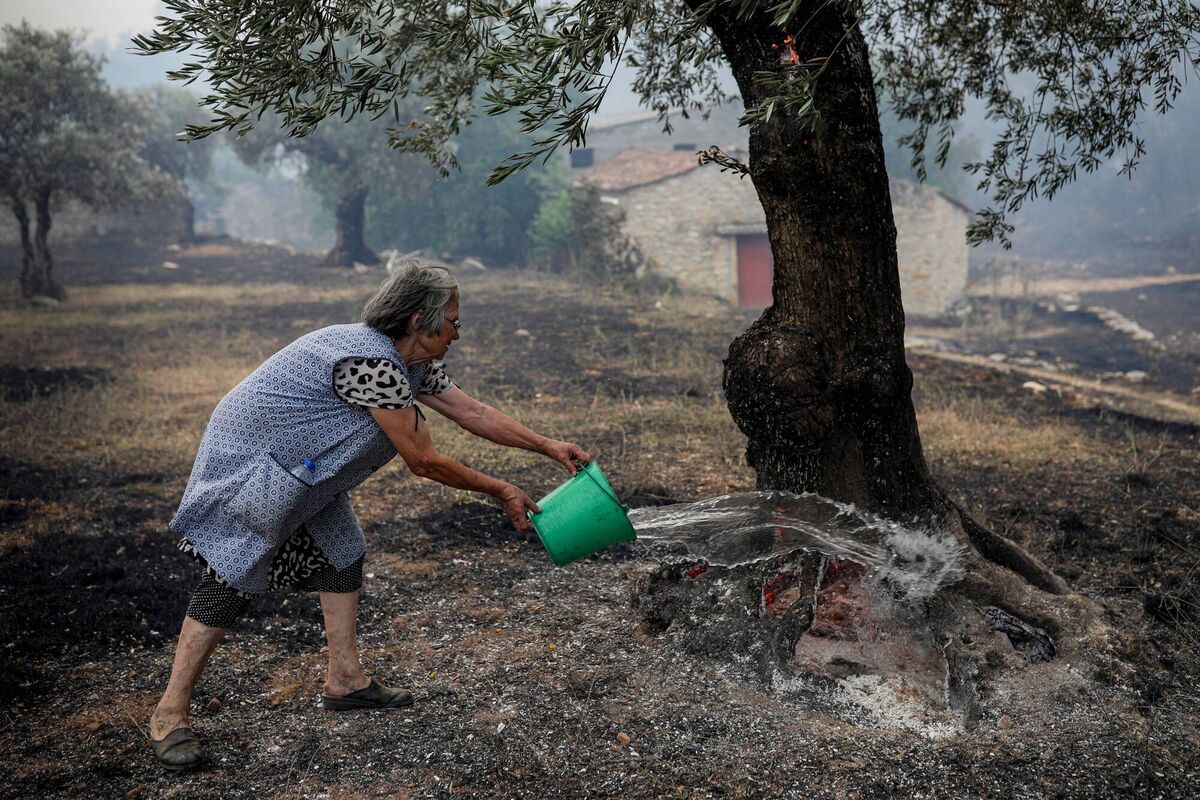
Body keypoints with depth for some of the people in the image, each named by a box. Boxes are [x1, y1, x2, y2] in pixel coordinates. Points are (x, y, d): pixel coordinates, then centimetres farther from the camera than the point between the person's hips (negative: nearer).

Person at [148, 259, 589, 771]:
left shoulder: (413, 363, 1)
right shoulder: (371, 363, -30)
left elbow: (474, 412, 8)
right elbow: (423, 462, -25)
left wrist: (549, 447, 7)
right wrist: (499, 491, -14)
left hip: (300, 464, 10)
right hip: (248, 460, -10)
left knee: (339, 550, 10)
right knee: (233, 575, -10)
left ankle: (344, 680, 19)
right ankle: (169, 715, -2)